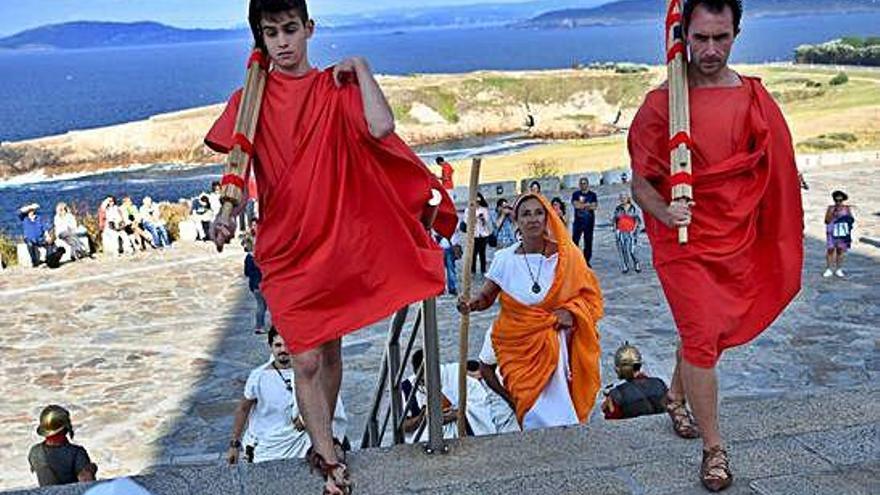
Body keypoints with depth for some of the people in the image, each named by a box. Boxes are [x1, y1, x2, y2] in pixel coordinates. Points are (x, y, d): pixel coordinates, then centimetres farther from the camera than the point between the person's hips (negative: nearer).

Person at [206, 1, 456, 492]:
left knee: (331, 351, 13)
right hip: (285, 248, -1)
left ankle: (322, 446, 32)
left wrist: (360, 68, -9)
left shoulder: (336, 88, 1)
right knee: (306, 360, -5)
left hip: (337, 240, 1)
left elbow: (381, 128, -17)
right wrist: (226, 214, -20)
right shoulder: (250, 100, 2)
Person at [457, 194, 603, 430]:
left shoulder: (565, 256, -3)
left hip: (555, 337, 0)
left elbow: (588, 293, 6)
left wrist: (571, 311, -12)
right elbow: (486, 297, 1)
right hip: (517, 341, 0)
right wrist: (470, 304, -20)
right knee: (530, 400, -14)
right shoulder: (505, 259, -4)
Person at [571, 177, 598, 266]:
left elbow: (595, 207, -5)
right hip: (578, 221, -1)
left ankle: (587, 261, 10)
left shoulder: (592, 195, 8)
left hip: (589, 222, 1)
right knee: (575, 241, -8)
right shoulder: (575, 194, 6)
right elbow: (576, 204, -10)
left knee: (588, 242, 4)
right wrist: (588, 204, -8)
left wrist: (581, 205, -11)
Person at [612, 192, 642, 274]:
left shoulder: (633, 208, 4)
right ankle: (625, 267, 6)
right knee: (622, 250, -2)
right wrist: (615, 229, 1)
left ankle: (637, 265, 5)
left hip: (631, 232, -2)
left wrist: (634, 230, -5)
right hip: (620, 233, 2)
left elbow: (637, 220, 4)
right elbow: (614, 220, 13)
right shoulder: (618, 209, 9)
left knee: (631, 250, -12)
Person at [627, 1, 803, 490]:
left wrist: (780, 242, 5)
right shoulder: (661, 104, -8)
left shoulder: (755, 99, 1)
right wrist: (664, 212, -25)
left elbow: (774, 173, 9)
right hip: (684, 240, -4)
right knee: (702, 339, -7)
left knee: (704, 334, 18)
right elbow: (640, 182, -6)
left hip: (737, 241, 4)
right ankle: (714, 450, 6)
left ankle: (676, 398, 45)